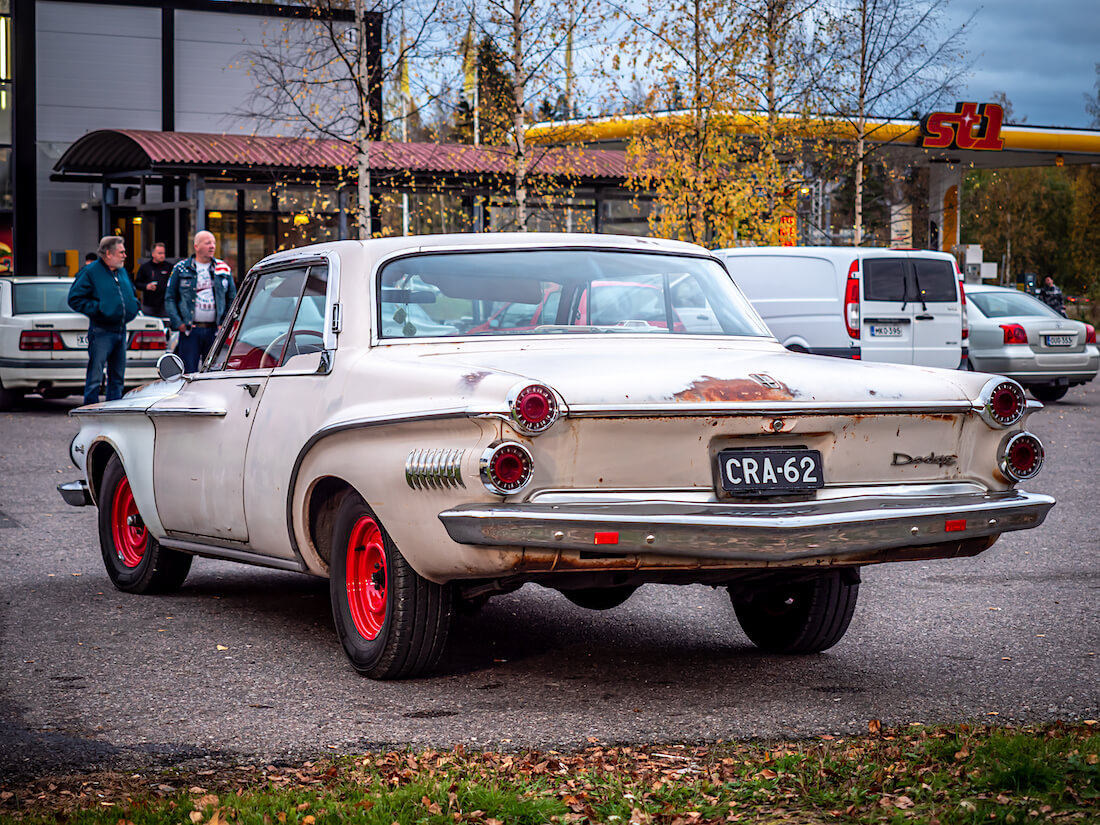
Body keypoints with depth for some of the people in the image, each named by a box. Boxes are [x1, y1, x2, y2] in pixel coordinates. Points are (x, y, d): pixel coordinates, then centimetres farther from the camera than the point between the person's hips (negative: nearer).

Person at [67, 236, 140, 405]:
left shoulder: (122, 272, 14)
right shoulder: (90, 272, -8)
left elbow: (131, 294, 30)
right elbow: (74, 299, -10)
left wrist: (133, 306, 9)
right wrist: (96, 308, -17)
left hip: (121, 330, 8)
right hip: (101, 332, -8)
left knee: (117, 378, 12)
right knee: (94, 378, -6)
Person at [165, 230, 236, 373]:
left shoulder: (224, 269, 11)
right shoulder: (181, 269, 5)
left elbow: (232, 299, 15)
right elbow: (169, 298, 6)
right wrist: (177, 322, -6)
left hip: (215, 331, 2)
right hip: (190, 331, -2)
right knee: (189, 373, -3)